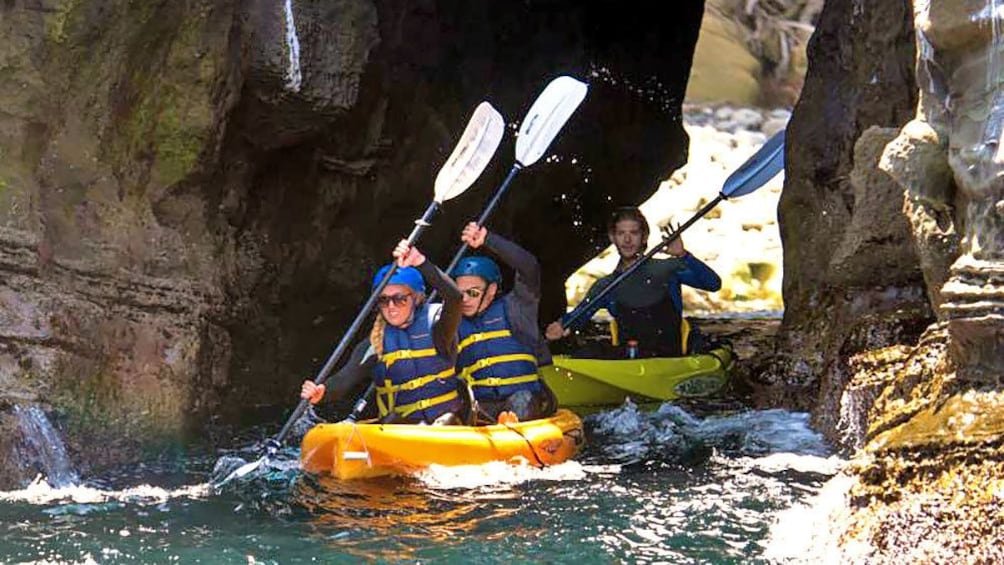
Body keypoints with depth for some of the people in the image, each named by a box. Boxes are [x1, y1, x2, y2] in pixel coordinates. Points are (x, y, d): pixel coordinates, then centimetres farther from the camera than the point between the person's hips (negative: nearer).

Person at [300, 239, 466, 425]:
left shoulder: (435, 326, 1)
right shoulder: (375, 345, 9)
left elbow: (454, 297, -19)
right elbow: (346, 377, -5)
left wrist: (420, 262, -31)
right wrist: (321, 391, -28)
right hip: (399, 425, 3)